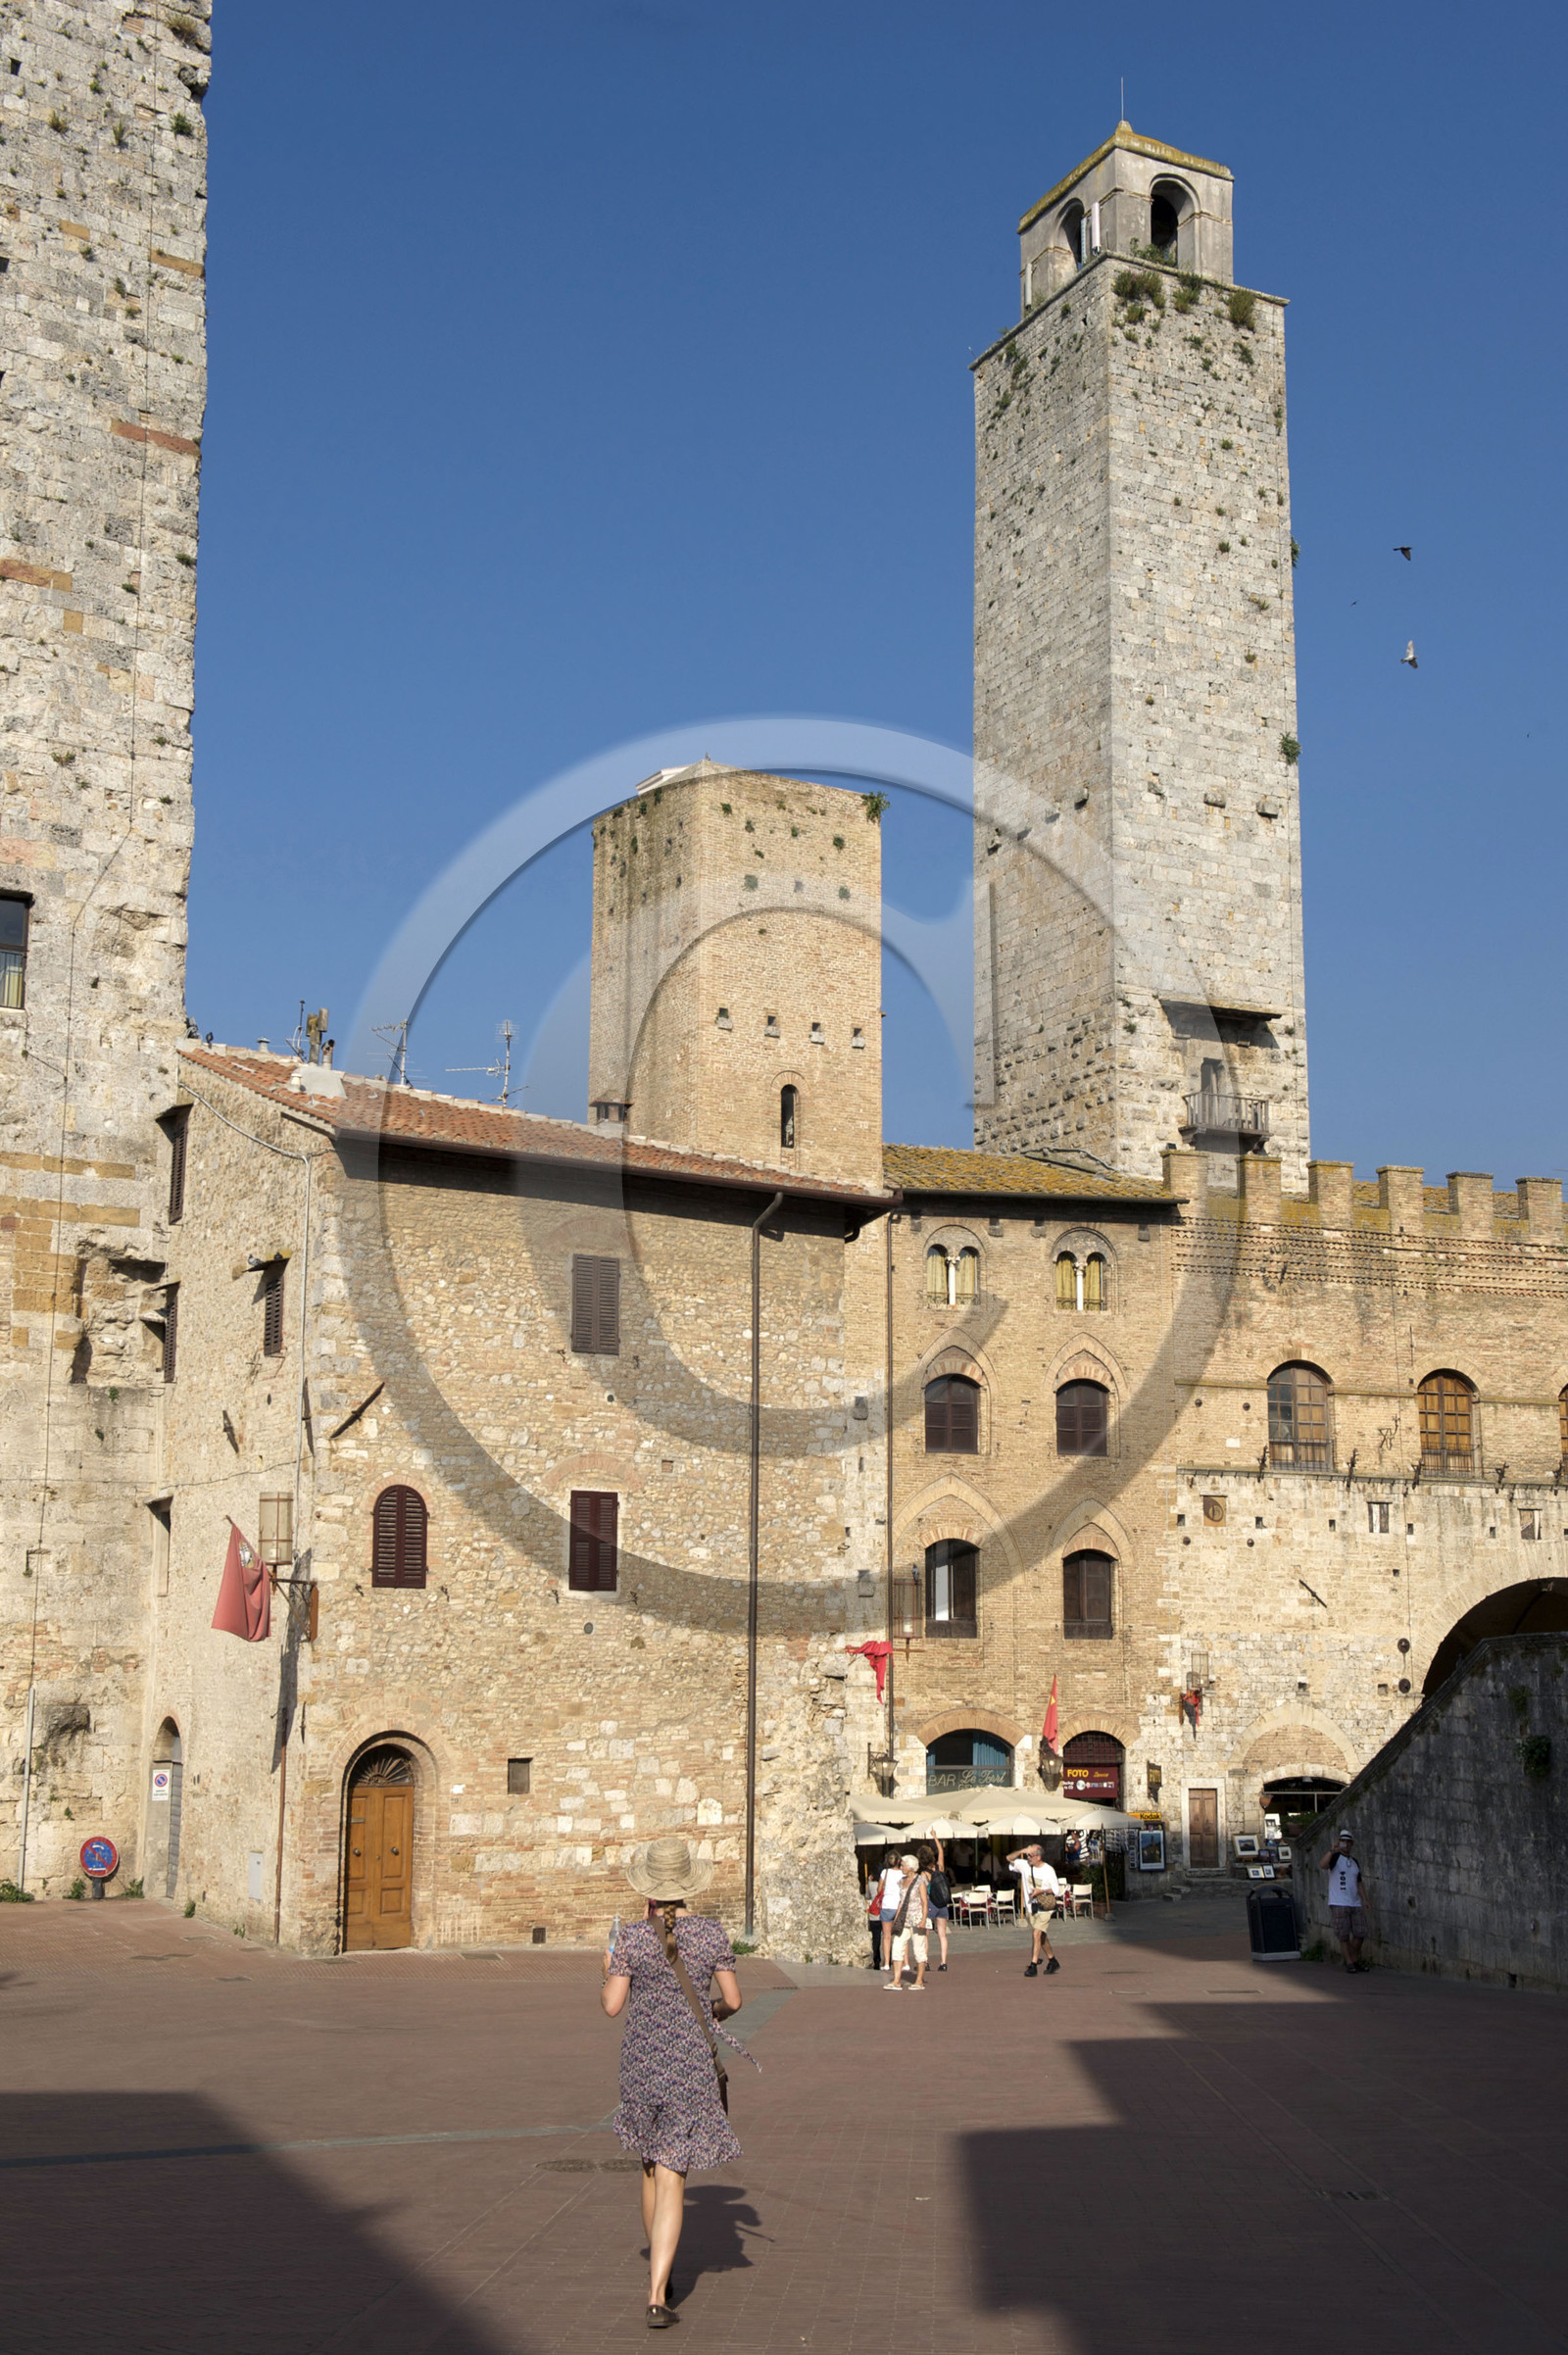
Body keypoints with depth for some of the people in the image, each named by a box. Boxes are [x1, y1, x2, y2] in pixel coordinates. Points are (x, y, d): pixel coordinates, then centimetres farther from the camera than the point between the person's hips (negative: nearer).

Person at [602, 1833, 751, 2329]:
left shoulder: (631, 1938, -8)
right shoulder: (710, 1934, -6)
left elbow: (612, 2005, -6)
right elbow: (734, 2000, 0)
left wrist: (607, 1974, 14)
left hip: (642, 2061, 1)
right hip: (693, 2064, -1)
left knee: (651, 2165, 22)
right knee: (672, 2176, -1)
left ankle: (658, 2270, 35)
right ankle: (657, 2296, -10)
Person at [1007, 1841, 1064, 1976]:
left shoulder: (1049, 1870, -11)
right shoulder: (1025, 1865, 0)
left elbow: (1057, 1891, -5)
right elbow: (1010, 1859, 2)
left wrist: (1041, 1891, -20)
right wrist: (1021, 1851, -14)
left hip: (1044, 1908, -5)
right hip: (1030, 1907, 5)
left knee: (1036, 1934, -16)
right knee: (1042, 1937, 15)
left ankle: (1033, 1966, -15)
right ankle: (1052, 1962, 30)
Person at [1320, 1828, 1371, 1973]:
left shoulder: (1354, 1862, 18)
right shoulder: (1335, 1857, -2)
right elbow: (1323, 1865, -25)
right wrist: (1332, 1849, -37)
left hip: (1354, 1904, 6)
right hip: (1338, 1904, -6)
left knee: (1359, 1933, 4)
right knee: (1343, 1935, -5)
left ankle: (1354, 1960, 18)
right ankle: (1349, 1962, 1)